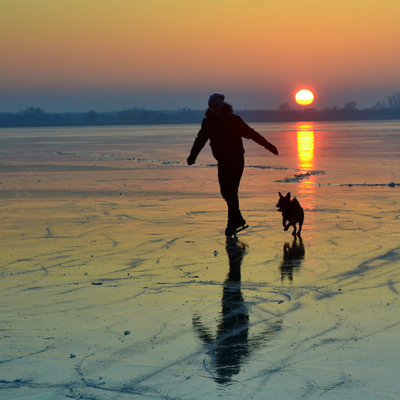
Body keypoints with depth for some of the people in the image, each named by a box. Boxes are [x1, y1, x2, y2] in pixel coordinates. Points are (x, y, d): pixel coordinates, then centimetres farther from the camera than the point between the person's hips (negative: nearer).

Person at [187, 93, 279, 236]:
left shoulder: (234, 120, -9)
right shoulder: (208, 122, 1)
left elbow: (251, 133, -6)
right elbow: (200, 140, -3)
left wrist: (268, 145, -7)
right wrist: (192, 156, -18)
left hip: (236, 160, -5)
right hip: (222, 162, 5)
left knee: (231, 191, -12)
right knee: (225, 192, 5)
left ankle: (232, 223, -8)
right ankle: (239, 220, 20)